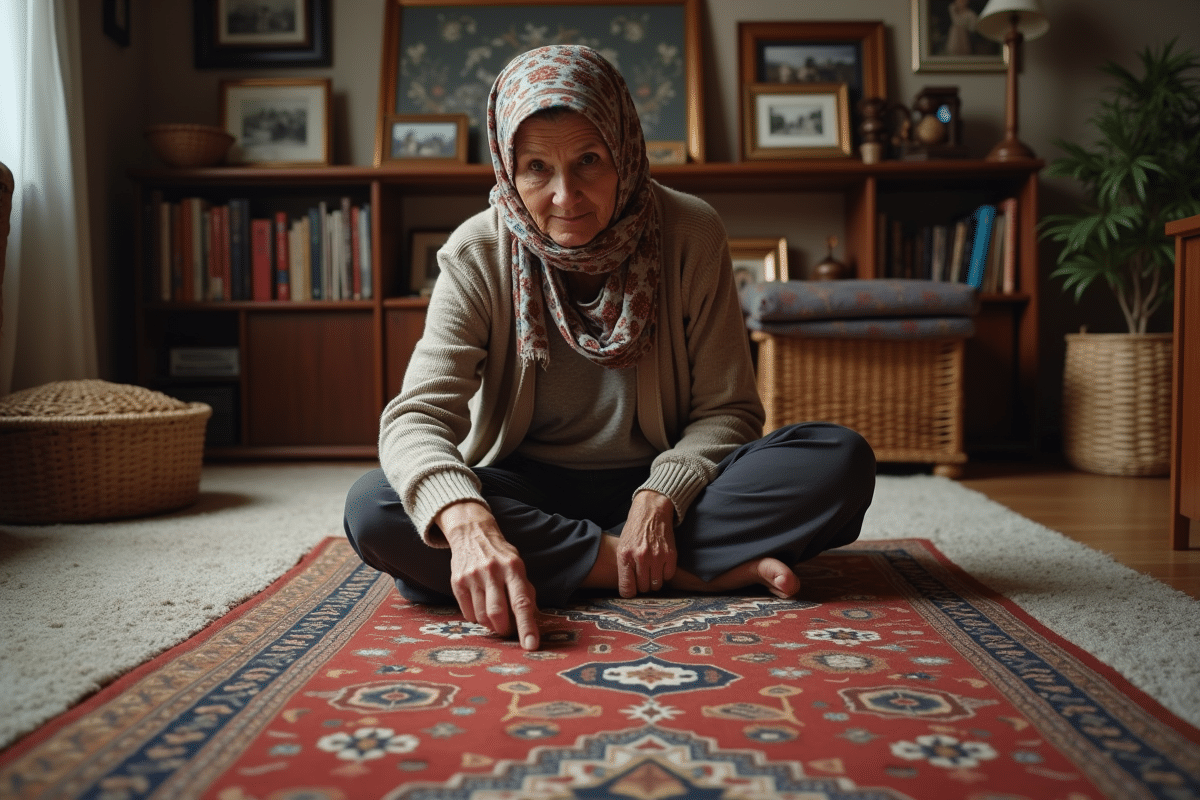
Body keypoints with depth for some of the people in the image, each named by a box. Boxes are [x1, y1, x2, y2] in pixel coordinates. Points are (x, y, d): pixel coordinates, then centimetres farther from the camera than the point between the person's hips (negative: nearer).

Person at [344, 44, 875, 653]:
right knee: (373, 509, -30)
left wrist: (659, 497, -26)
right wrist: (469, 524, -44)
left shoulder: (691, 233, -9)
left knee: (841, 462, -23)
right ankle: (698, 568, -25)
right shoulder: (477, 255, -11)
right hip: (526, 488, 1)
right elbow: (417, 415, -22)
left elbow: (727, 408, -7)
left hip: (665, 482, 0)